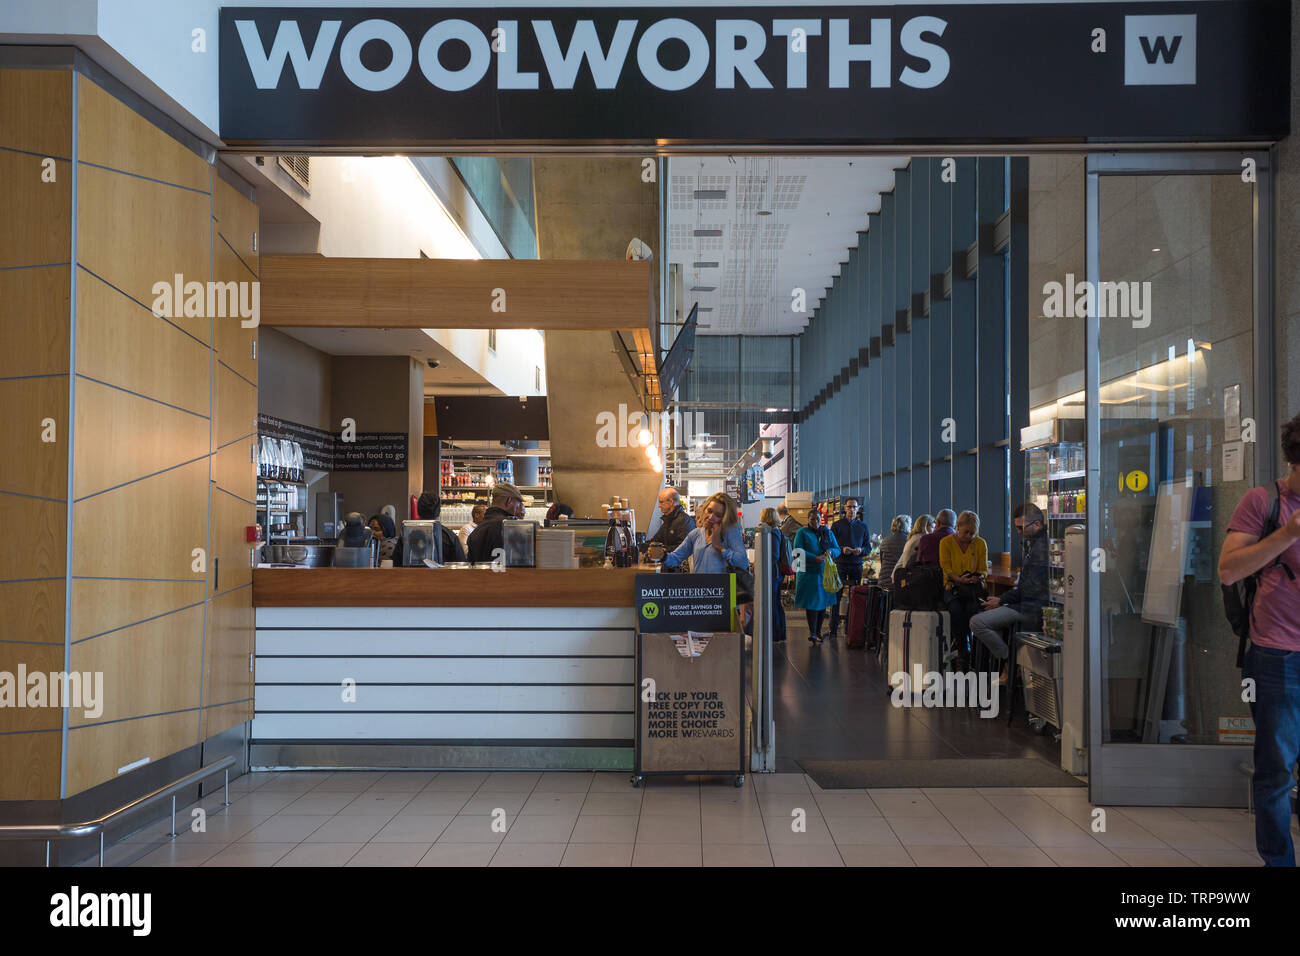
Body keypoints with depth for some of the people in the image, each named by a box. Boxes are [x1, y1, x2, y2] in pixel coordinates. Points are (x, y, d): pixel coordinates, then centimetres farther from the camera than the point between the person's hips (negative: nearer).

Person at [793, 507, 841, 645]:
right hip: (808, 572, -4)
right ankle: (812, 632, -4)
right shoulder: (802, 532, 1)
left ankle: (818, 630, 16)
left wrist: (830, 551, -13)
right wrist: (814, 558, -22)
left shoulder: (828, 532, 13)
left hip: (825, 572, 4)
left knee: (823, 601, 6)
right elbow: (798, 550, -10)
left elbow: (837, 550, 12)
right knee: (811, 602, -7)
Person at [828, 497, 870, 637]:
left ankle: (850, 629, 8)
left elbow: (868, 547, 12)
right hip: (840, 564, -2)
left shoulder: (863, 526, 12)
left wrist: (861, 550, -10)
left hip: (856, 566, 2)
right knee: (836, 597, -5)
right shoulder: (837, 525, 5)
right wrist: (842, 549, -16)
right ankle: (833, 629, -1)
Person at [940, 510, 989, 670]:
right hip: (952, 586, -1)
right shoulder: (946, 542, 2)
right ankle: (962, 652, -22)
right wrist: (959, 579, -22)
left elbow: (984, 569, 8)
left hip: (974, 587, 1)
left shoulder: (980, 543, 7)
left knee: (972, 608, -32)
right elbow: (946, 568, -3)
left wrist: (977, 577, -15)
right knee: (956, 609, -33)